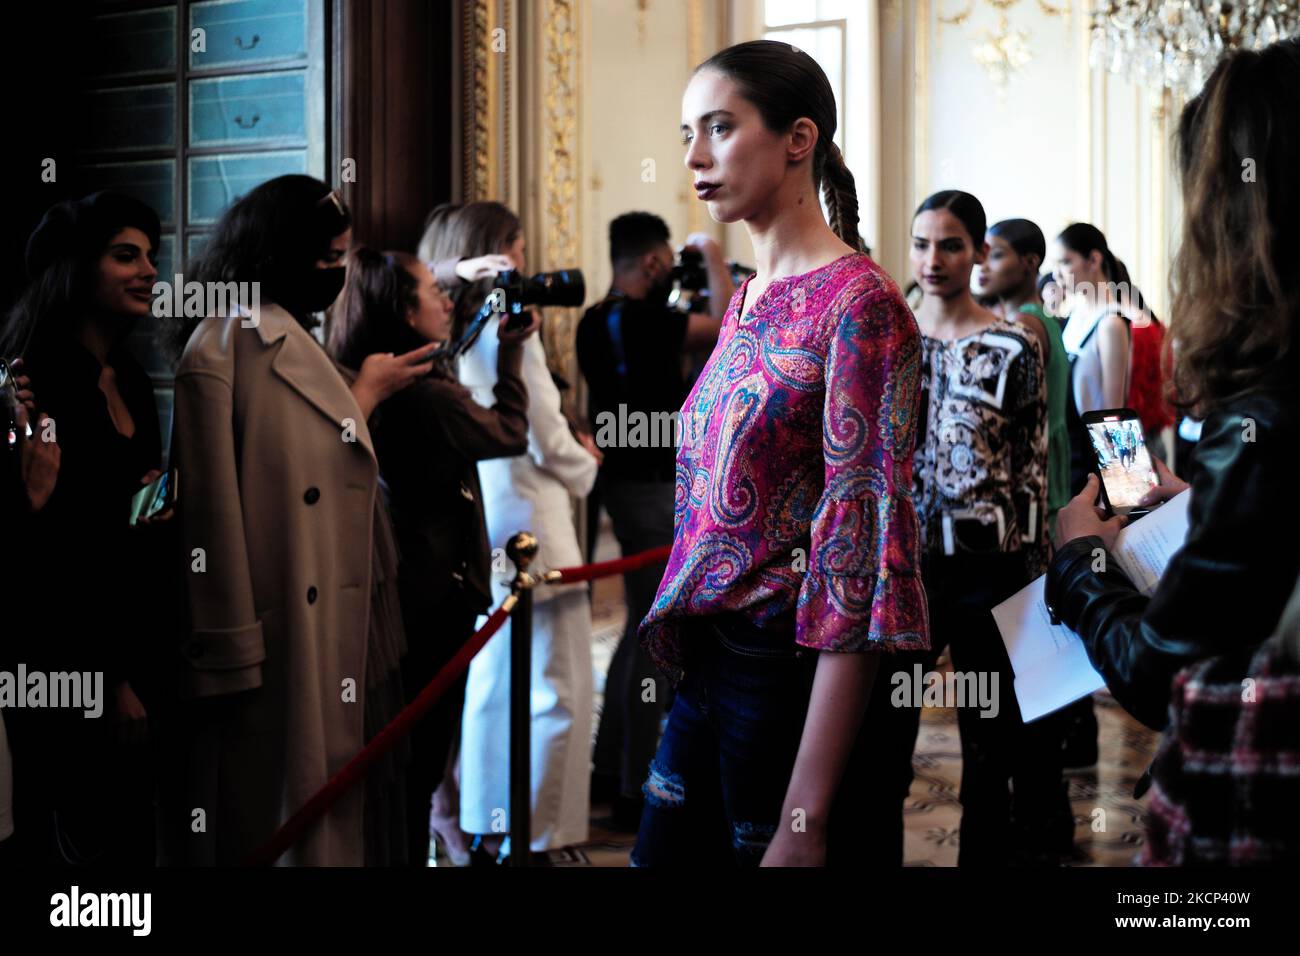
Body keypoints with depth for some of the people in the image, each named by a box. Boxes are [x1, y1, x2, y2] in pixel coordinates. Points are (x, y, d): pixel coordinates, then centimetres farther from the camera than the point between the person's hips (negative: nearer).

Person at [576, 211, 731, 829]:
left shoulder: (596, 323, 10)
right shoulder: (644, 319, -18)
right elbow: (727, 327, -17)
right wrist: (713, 258, -4)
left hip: (626, 481, 10)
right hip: (653, 487, -10)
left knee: (644, 625, 19)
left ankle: (610, 766, 27)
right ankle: (636, 791, -2)